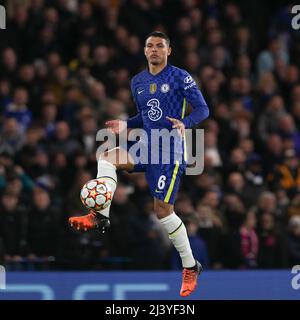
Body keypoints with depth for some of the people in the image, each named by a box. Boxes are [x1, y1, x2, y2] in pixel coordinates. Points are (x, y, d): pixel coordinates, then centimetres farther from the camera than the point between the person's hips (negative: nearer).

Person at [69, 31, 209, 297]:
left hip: (171, 149, -6)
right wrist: (126, 124, 7)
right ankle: (100, 216, -23)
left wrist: (184, 123, -27)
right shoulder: (138, 81, 14)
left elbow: (203, 109, -8)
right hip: (147, 146, 6)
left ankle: (190, 266, 4)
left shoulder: (180, 77, -5)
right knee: (107, 156, -17)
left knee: (163, 210, -8)